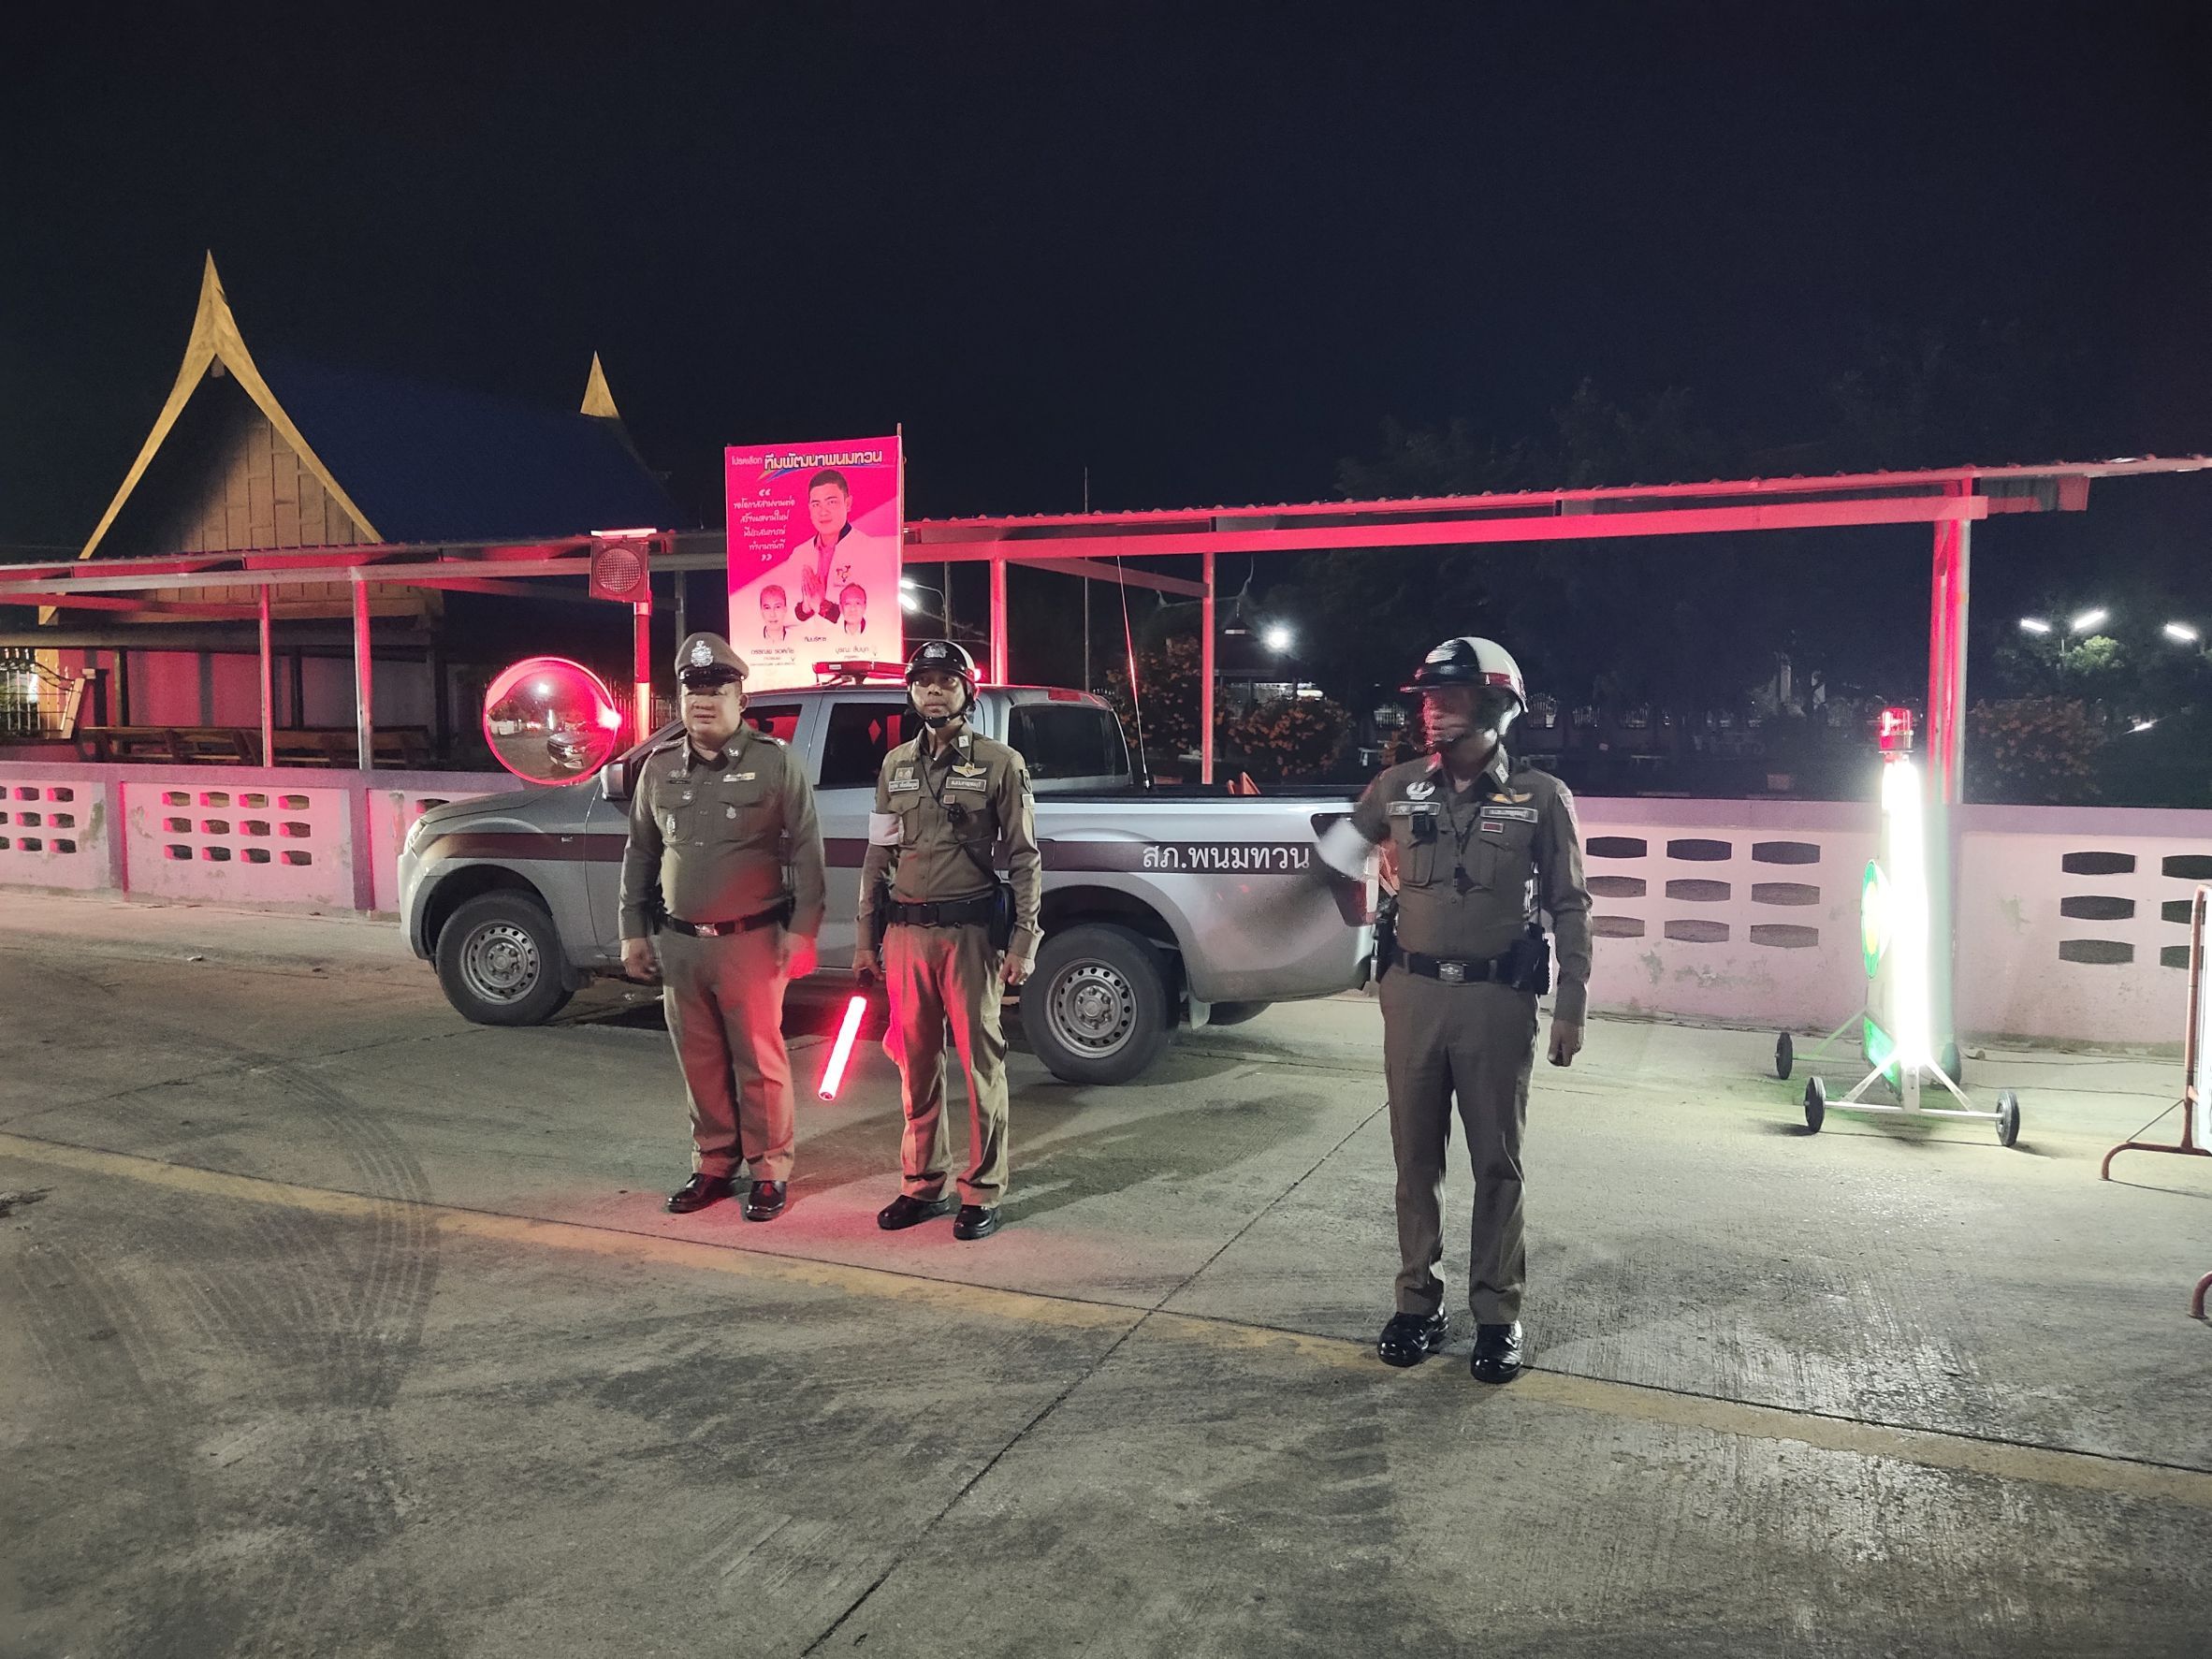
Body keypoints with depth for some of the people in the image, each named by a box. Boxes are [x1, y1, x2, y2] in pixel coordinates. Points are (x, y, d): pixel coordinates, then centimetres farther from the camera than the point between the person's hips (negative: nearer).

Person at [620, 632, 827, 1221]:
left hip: (750, 941, -4)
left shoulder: (775, 762, -4)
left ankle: (769, 1171, 15)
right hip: (679, 944, 4)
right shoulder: (659, 767, 10)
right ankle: (713, 1164, 27)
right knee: (700, 1063, 12)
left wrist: (801, 929, -9)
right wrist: (634, 930, 12)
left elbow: (806, 850, -4)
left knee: (759, 1062, 2)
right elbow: (639, 855, 16)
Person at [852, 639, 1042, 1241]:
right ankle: (923, 1183, 23)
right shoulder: (896, 765, 13)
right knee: (916, 1061, 10)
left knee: (981, 1060, 1)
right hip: (906, 933, 4)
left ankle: (983, 1191, 10)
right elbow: (877, 856, 15)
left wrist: (1024, 940, -9)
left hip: (970, 930, -4)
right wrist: (866, 938, 11)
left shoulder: (1000, 763, 0)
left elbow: (1024, 857, -2)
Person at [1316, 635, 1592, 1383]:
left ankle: (1497, 1314, 19)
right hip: (1413, 992, 3)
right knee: (1415, 1157, 11)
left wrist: (1571, 1006, -1)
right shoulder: (1397, 787, 5)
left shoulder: (1541, 797, -3)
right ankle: (1418, 1302, 24)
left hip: (1498, 998, -3)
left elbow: (1569, 907, 2)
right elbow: (1340, 848, 23)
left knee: (1497, 1162, 7)